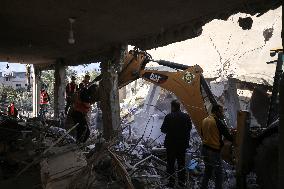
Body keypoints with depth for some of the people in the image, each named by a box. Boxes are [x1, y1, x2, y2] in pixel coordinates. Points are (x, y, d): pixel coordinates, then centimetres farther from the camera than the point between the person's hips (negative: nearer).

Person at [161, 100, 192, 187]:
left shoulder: (169, 116, -16)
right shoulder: (186, 116, -4)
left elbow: (163, 129, -12)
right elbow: (189, 128, 7)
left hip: (171, 144, -4)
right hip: (182, 143, 4)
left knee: (170, 164, 9)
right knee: (181, 163, 17)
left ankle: (171, 182, 16)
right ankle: (182, 182, 27)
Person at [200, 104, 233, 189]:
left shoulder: (204, 121, 6)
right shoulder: (218, 122, -16)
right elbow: (228, 136, -13)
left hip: (205, 149, 8)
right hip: (214, 151, -8)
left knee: (207, 171, 22)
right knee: (219, 174, 5)